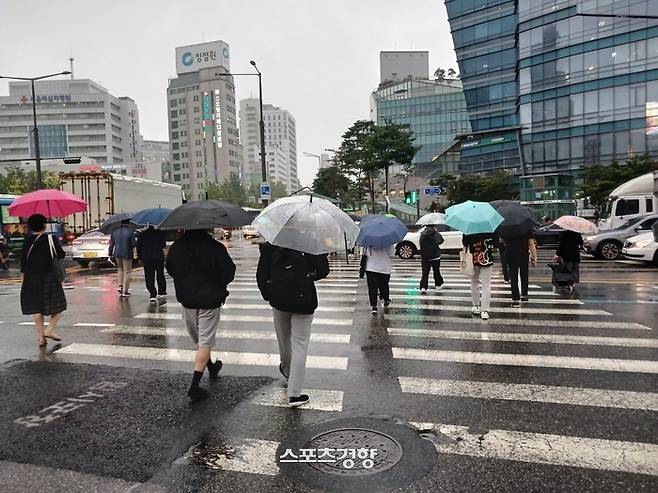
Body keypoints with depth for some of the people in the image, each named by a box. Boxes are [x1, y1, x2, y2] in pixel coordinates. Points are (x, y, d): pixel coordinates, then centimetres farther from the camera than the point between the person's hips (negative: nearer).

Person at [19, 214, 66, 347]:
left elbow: (23, 260, 4)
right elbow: (61, 255, -4)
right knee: (58, 305, 9)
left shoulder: (27, 240, 3)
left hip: (31, 277, 4)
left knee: (36, 308, 9)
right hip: (49, 277, -4)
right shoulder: (51, 238, -6)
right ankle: (50, 330, -6)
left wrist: (23, 278, 10)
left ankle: (41, 337, 11)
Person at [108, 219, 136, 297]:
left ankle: (120, 286, 16)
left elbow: (111, 244, 5)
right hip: (127, 254, -4)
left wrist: (110, 253, 14)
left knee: (121, 270, 26)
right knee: (126, 272, 5)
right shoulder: (130, 231, -11)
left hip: (117, 254, 5)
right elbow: (133, 244, -13)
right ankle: (125, 291, 7)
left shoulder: (114, 231, 3)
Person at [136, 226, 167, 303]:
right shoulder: (160, 233, -4)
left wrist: (140, 257, 13)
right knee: (160, 275, 14)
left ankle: (153, 295, -7)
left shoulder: (141, 234, -1)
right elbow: (164, 245, 1)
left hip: (147, 259, -1)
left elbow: (139, 247, 2)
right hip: (159, 257, 1)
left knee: (149, 277, 1)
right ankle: (162, 293, 20)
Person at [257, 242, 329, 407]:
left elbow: (261, 274, -1)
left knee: (283, 339, 24)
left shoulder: (269, 246, -1)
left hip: (278, 299, 3)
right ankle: (294, 394, 3)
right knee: (300, 345, 3)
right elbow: (323, 269, -12)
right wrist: (309, 277, 7)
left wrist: (267, 294, 10)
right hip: (303, 300, -3)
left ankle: (287, 369, 53)